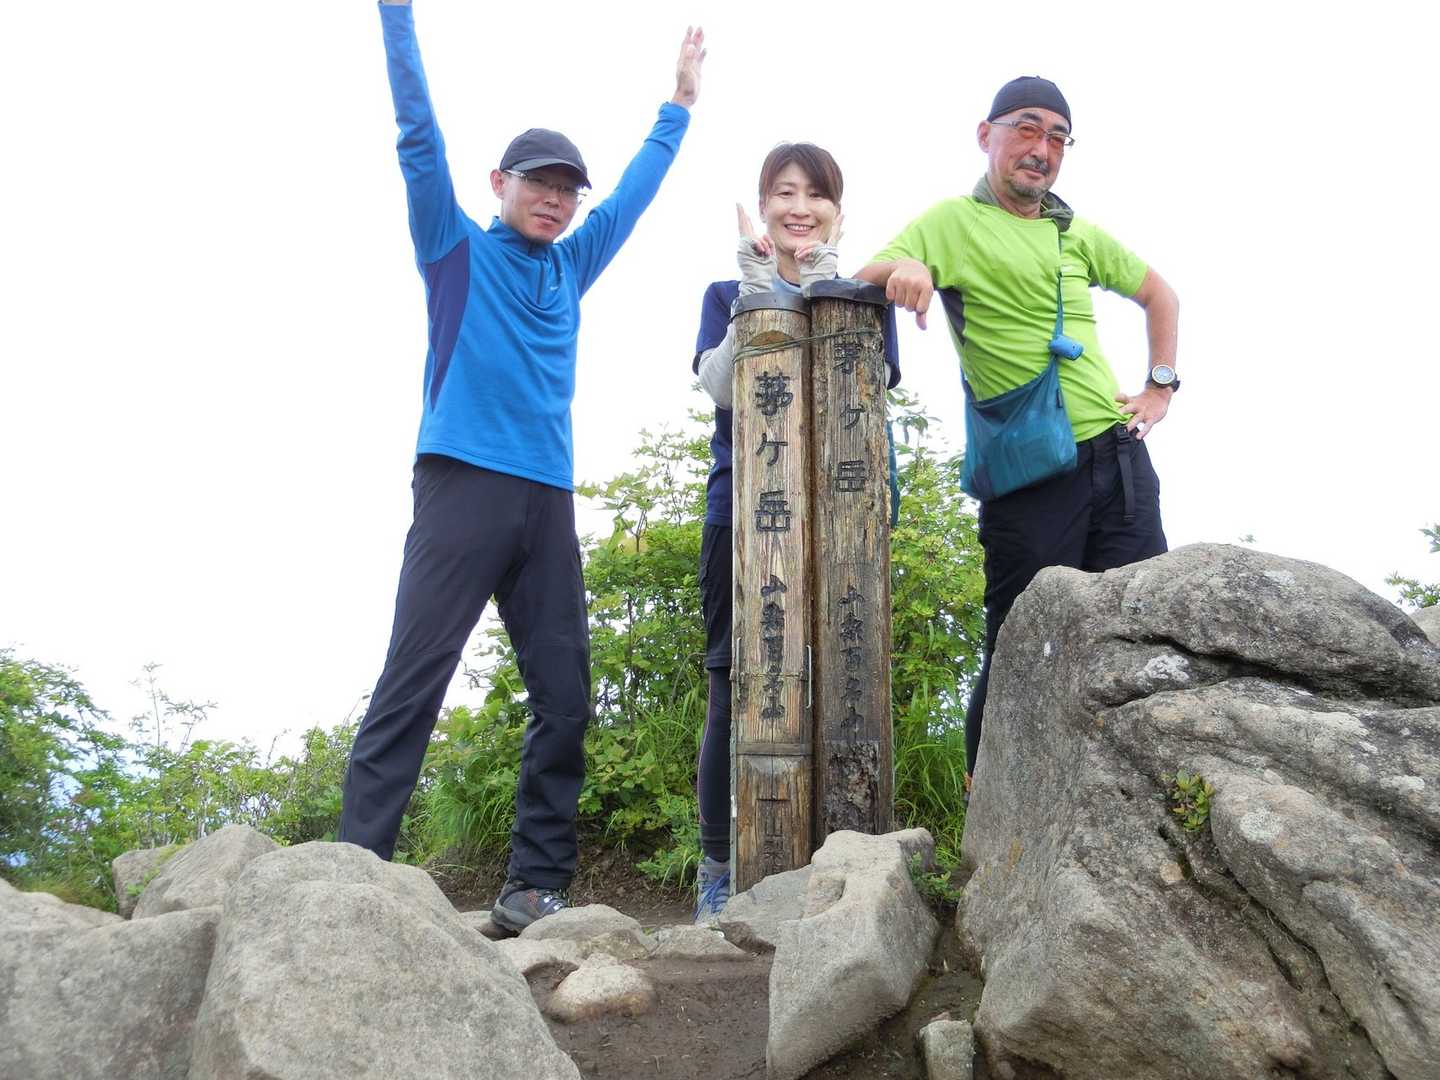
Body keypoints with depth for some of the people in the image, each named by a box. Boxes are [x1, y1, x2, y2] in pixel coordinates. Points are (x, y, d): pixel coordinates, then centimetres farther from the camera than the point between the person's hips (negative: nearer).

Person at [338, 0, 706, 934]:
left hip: (549, 500, 5)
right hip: (462, 482, -5)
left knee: (565, 695, -1)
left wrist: (681, 98, 42)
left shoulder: (571, 267, 23)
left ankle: (537, 886, 4)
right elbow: (419, 134, 4)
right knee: (413, 680, -10)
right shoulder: (456, 247, 11)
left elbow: (635, 192, 34)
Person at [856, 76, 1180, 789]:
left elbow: (1157, 294, 31)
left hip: (1118, 455, 5)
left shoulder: (1079, 234, 17)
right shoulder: (952, 222, 3)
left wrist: (1161, 385, 17)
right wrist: (902, 267, -30)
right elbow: (859, 285, -7)